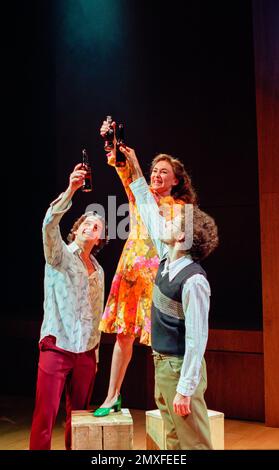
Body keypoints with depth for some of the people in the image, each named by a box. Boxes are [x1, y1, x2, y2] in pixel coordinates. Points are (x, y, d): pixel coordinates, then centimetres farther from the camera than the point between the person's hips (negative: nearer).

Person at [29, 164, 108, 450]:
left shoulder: (98, 270, 15)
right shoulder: (60, 254, -1)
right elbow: (49, 225, -22)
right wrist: (71, 189, -33)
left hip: (85, 351, 5)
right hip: (56, 346, -5)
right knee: (45, 415, -7)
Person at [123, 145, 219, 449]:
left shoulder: (193, 280, -22)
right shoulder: (167, 259, 3)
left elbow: (197, 338, -22)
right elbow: (149, 213, 13)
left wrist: (185, 389, -24)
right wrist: (135, 169, 17)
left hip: (181, 368, -8)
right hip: (162, 364, 9)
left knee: (193, 443, -1)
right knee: (173, 441, 16)